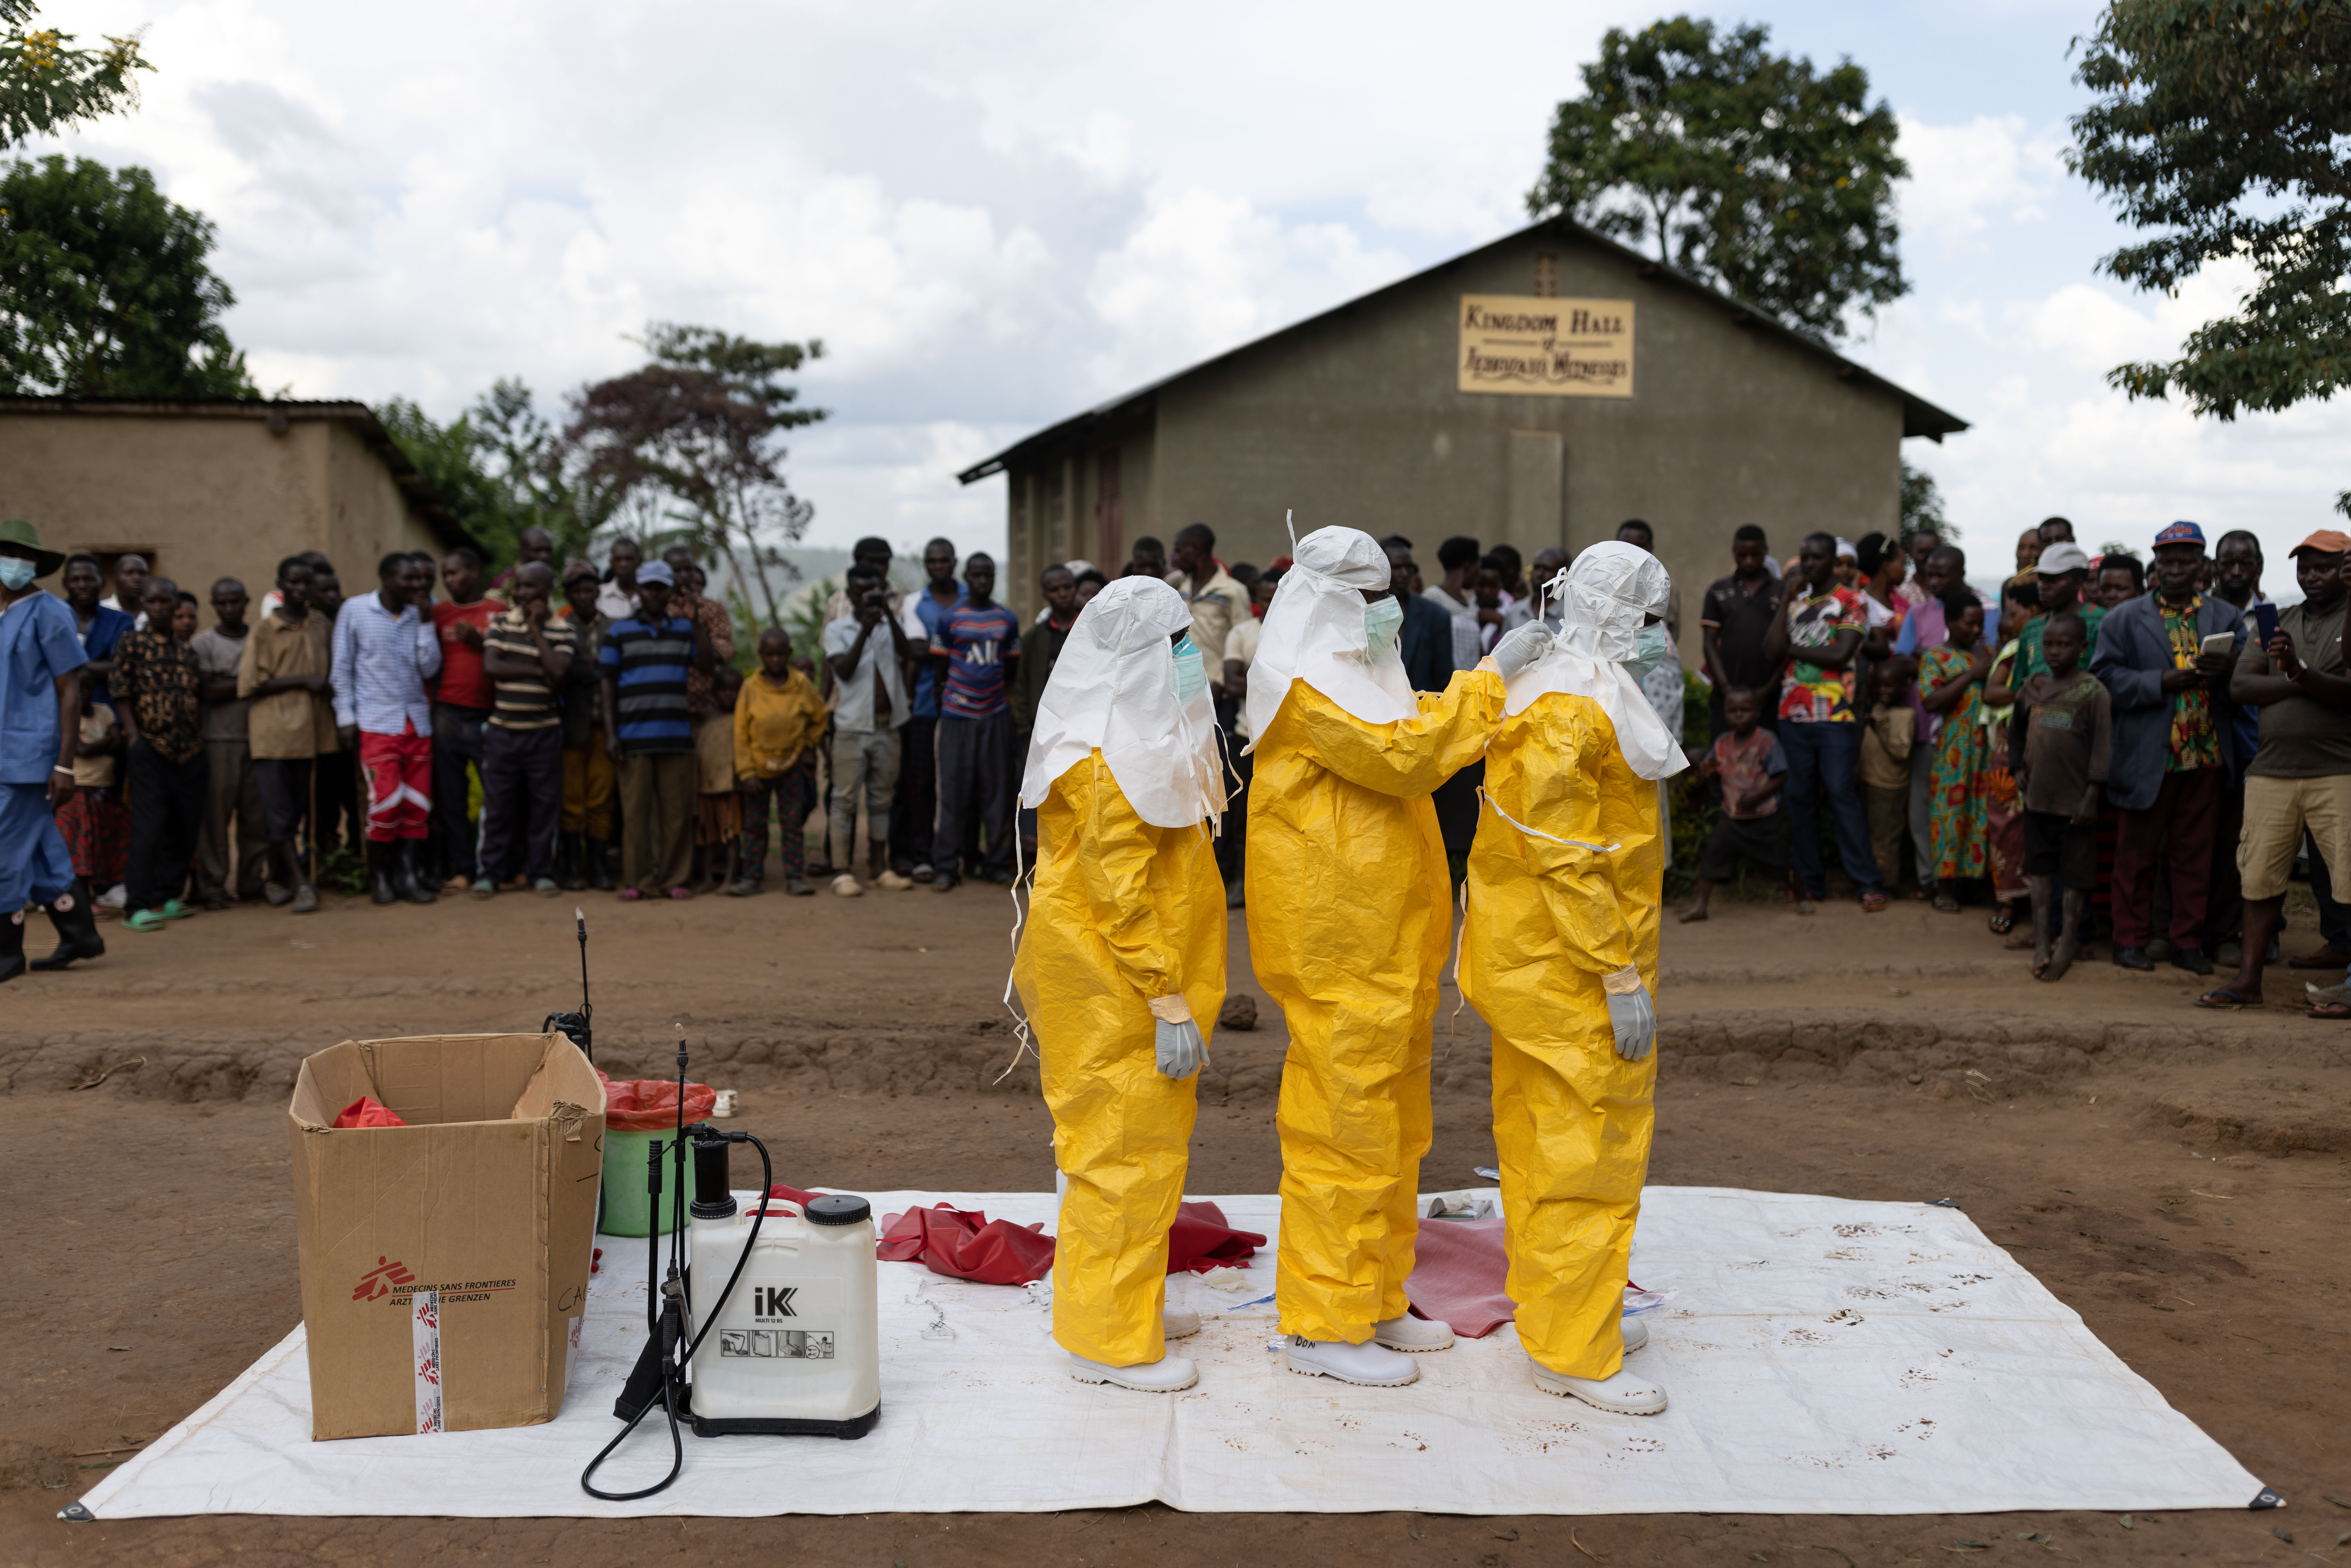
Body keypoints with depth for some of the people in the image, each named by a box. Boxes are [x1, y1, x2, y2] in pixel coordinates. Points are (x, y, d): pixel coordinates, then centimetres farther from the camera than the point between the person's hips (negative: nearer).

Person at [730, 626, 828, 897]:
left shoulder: (802, 685, -3)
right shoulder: (751, 688, -6)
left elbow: (819, 718, 14)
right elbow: (740, 734, -5)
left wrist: (808, 745, 6)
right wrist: (746, 772, -8)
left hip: (792, 765, 0)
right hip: (758, 766, 0)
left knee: (793, 823, 2)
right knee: (754, 824, 7)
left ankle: (795, 877, 5)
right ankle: (752, 877, 13)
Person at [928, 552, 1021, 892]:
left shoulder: (1008, 620, 9)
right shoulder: (950, 620, 0)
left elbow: (1011, 668, 13)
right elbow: (939, 669, 5)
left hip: (996, 714, 3)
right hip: (957, 715, -3)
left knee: (997, 790, 4)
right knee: (954, 791, -3)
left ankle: (997, 864, 12)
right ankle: (944, 868, 3)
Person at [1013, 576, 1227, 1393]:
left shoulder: (1145, 740, 13)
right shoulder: (1114, 761, -20)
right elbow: (1121, 893, -23)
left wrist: (1176, 990, 21)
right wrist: (1169, 1002, -23)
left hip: (1128, 981, 10)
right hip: (1121, 986, -10)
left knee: (1139, 1140, 18)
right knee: (1126, 1146, -3)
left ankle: (1128, 1300, 32)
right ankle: (1111, 1338, 7)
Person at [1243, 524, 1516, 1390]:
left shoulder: (1358, 676, 19)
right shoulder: (1307, 686, -14)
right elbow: (1403, 753, -24)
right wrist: (1487, 677, -18)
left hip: (1384, 941, 10)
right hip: (1338, 947, -10)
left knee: (1391, 1123, 16)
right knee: (1343, 1122, -4)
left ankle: (1374, 1299, 28)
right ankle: (1322, 1327, 6)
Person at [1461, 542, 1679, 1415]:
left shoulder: (1546, 685, 13)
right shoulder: (1570, 710, -20)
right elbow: (1566, 856, -24)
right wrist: (1622, 977, -22)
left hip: (1533, 960, 11)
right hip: (1572, 966, -11)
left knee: (1543, 1139, 18)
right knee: (1590, 1150, -3)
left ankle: (1555, 1311, 32)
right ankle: (1572, 1353, 6)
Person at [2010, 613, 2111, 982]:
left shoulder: (2093, 692, -9)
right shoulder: (2033, 687, 6)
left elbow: (2102, 746, -11)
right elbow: (2016, 730, 21)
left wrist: (2091, 795, -14)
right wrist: (2019, 767, 10)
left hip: (2075, 798, -5)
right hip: (2038, 795, 5)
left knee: (2076, 873, 4)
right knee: (2041, 867, 8)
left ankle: (2068, 942, 13)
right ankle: (2042, 940, 13)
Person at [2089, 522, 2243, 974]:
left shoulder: (2227, 618, 12)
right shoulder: (2124, 619, 4)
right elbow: (2107, 677, -6)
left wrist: (2227, 671, -17)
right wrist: (2163, 682, -17)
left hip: (2206, 755, 2)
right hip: (2148, 756, -2)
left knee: (2195, 853, 7)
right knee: (2137, 853, 5)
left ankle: (2189, 943, 16)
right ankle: (2130, 940, 13)